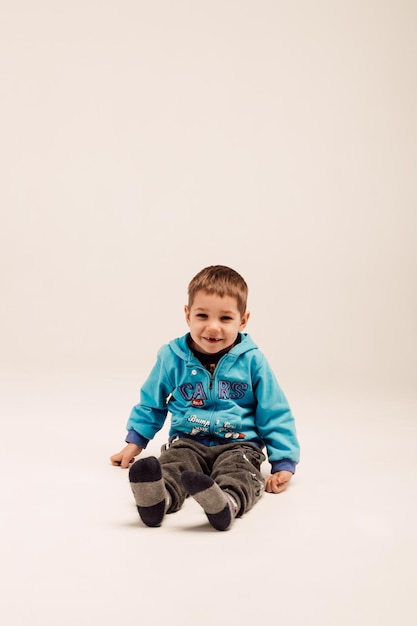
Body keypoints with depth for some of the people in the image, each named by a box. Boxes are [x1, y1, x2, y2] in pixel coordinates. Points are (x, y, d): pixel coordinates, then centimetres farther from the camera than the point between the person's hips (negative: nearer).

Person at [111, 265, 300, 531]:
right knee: (169, 466, -31)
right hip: (188, 441, 2)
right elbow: (151, 403, 20)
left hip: (238, 444, -1)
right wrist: (135, 441, 19)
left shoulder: (252, 361, -1)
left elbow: (275, 415, 5)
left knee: (241, 474, -35)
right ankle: (157, 498, -61)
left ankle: (227, 503, -65)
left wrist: (284, 462, 0)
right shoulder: (172, 357, 3)